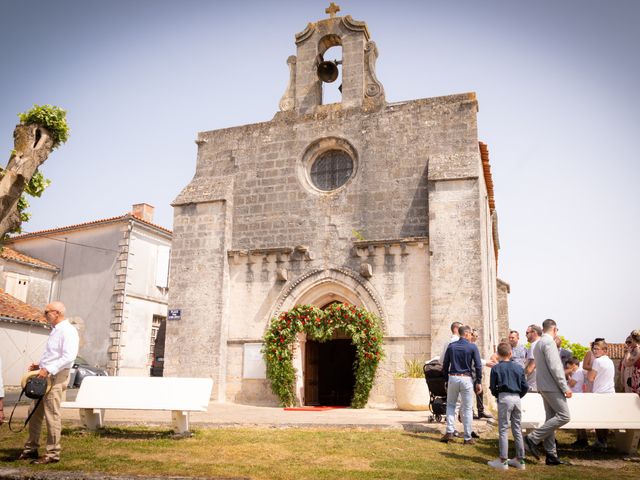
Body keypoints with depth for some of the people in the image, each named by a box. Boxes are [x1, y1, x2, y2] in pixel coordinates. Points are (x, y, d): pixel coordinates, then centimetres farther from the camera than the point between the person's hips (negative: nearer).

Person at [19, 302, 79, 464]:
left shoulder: (68, 331, -12)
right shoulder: (55, 330, 19)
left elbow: (69, 357, -22)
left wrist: (48, 369, -24)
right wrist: (40, 366, 12)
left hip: (56, 377, -10)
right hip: (45, 376, 10)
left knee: (52, 416, -5)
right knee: (34, 413, 14)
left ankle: (53, 454, 3)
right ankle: (31, 448, 25)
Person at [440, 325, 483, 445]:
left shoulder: (451, 346, 5)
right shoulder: (472, 347, -4)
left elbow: (445, 365, 7)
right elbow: (478, 366, -7)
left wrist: (446, 380, 15)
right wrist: (479, 382, 0)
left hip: (452, 378, 3)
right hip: (466, 379, -2)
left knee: (450, 405, 16)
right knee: (467, 408, 5)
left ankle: (449, 432, 6)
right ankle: (468, 438, 8)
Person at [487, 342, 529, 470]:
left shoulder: (496, 368, -3)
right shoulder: (519, 367, 7)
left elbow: (492, 387, -2)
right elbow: (525, 387, 6)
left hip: (504, 398, -4)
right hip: (517, 398, 4)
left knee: (503, 430, 0)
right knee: (517, 429, 12)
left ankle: (503, 460, -1)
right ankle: (520, 459, 18)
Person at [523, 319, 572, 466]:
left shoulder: (538, 343, 17)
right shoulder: (549, 342, -13)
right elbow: (554, 367, -19)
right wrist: (565, 387, -15)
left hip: (543, 386, 10)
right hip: (552, 386, -10)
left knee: (551, 418, 10)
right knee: (564, 416, -9)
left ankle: (551, 455, 12)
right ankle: (533, 438, -11)